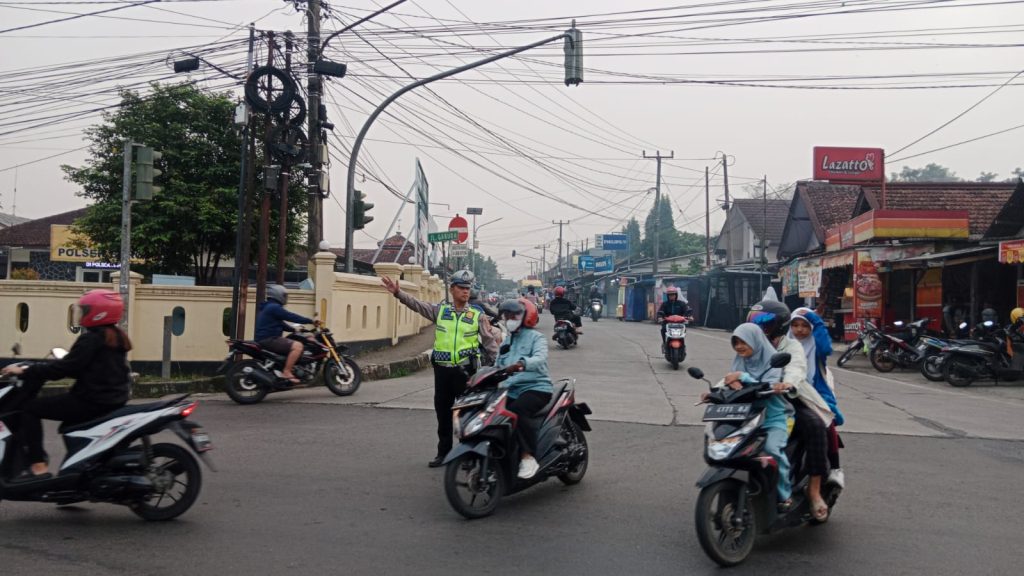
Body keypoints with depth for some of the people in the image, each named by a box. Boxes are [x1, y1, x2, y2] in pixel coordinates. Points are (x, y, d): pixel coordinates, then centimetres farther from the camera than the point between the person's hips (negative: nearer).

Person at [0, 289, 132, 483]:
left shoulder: (91, 339, -14)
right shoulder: (117, 337, 14)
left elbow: (65, 367, -19)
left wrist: (26, 371, -10)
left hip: (91, 401, -9)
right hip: (114, 400, 10)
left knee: (30, 408, -1)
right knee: (70, 423, 35)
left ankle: (38, 467, -8)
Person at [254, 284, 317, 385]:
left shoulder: (269, 307, 22)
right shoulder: (274, 307, -12)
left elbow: (281, 324, 27)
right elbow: (291, 317, -17)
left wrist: (295, 330, 17)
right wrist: (311, 321, -13)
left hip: (266, 339, 11)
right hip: (269, 340, -11)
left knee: (293, 342, 26)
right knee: (297, 346, -23)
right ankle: (286, 372, -24)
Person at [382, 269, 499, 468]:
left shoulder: (477, 316, 1)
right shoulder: (439, 310, 7)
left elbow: (490, 342, 3)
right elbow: (416, 304, -1)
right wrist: (398, 293, -14)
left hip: (465, 371, -3)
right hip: (442, 369, 3)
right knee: (442, 412, 11)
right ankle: (444, 452, 23)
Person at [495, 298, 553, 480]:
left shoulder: (536, 337, -1)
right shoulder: (506, 341, 22)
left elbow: (540, 358, -23)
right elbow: (498, 367, 21)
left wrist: (522, 363, -44)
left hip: (535, 388, -7)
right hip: (510, 390, 7)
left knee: (516, 411, -35)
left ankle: (528, 457, -31)